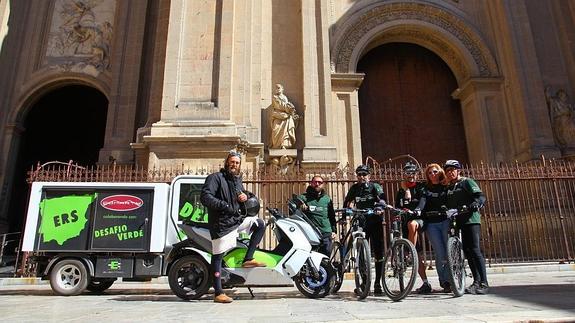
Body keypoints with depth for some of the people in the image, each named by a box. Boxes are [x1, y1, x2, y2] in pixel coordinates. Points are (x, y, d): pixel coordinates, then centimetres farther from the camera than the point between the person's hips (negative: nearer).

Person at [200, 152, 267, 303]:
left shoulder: (237, 180, 17)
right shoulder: (215, 177, -8)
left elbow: (242, 194, 32)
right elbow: (205, 197, -20)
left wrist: (245, 196, 6)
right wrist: (224, 206, -27)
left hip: (237, 219, 8)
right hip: (221, 224, -8)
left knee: (260, 224, 5)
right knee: (217, 256, -3)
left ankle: (248, 259, 6)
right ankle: (218, 294, 4)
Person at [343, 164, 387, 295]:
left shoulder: (375, 186, 0)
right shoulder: (354, 188, 8)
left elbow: (383, 200, -14)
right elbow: (346, 203, 11)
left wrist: (380, 204, -35)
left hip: (375, 222, -2)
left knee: (378, 253, -1)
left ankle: (377, 283, 8)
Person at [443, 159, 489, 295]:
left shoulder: (467, 182, 3)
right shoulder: (448, 188, 21)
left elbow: (480, 196, -9)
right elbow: (447, 204, 21)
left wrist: (476, 204, -28)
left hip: (471, 219, -6)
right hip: (457, 222, 6)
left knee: (475, 250, -12)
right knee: (466, 251, 4)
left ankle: (484, 283, -10)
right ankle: (476, 281, 10)